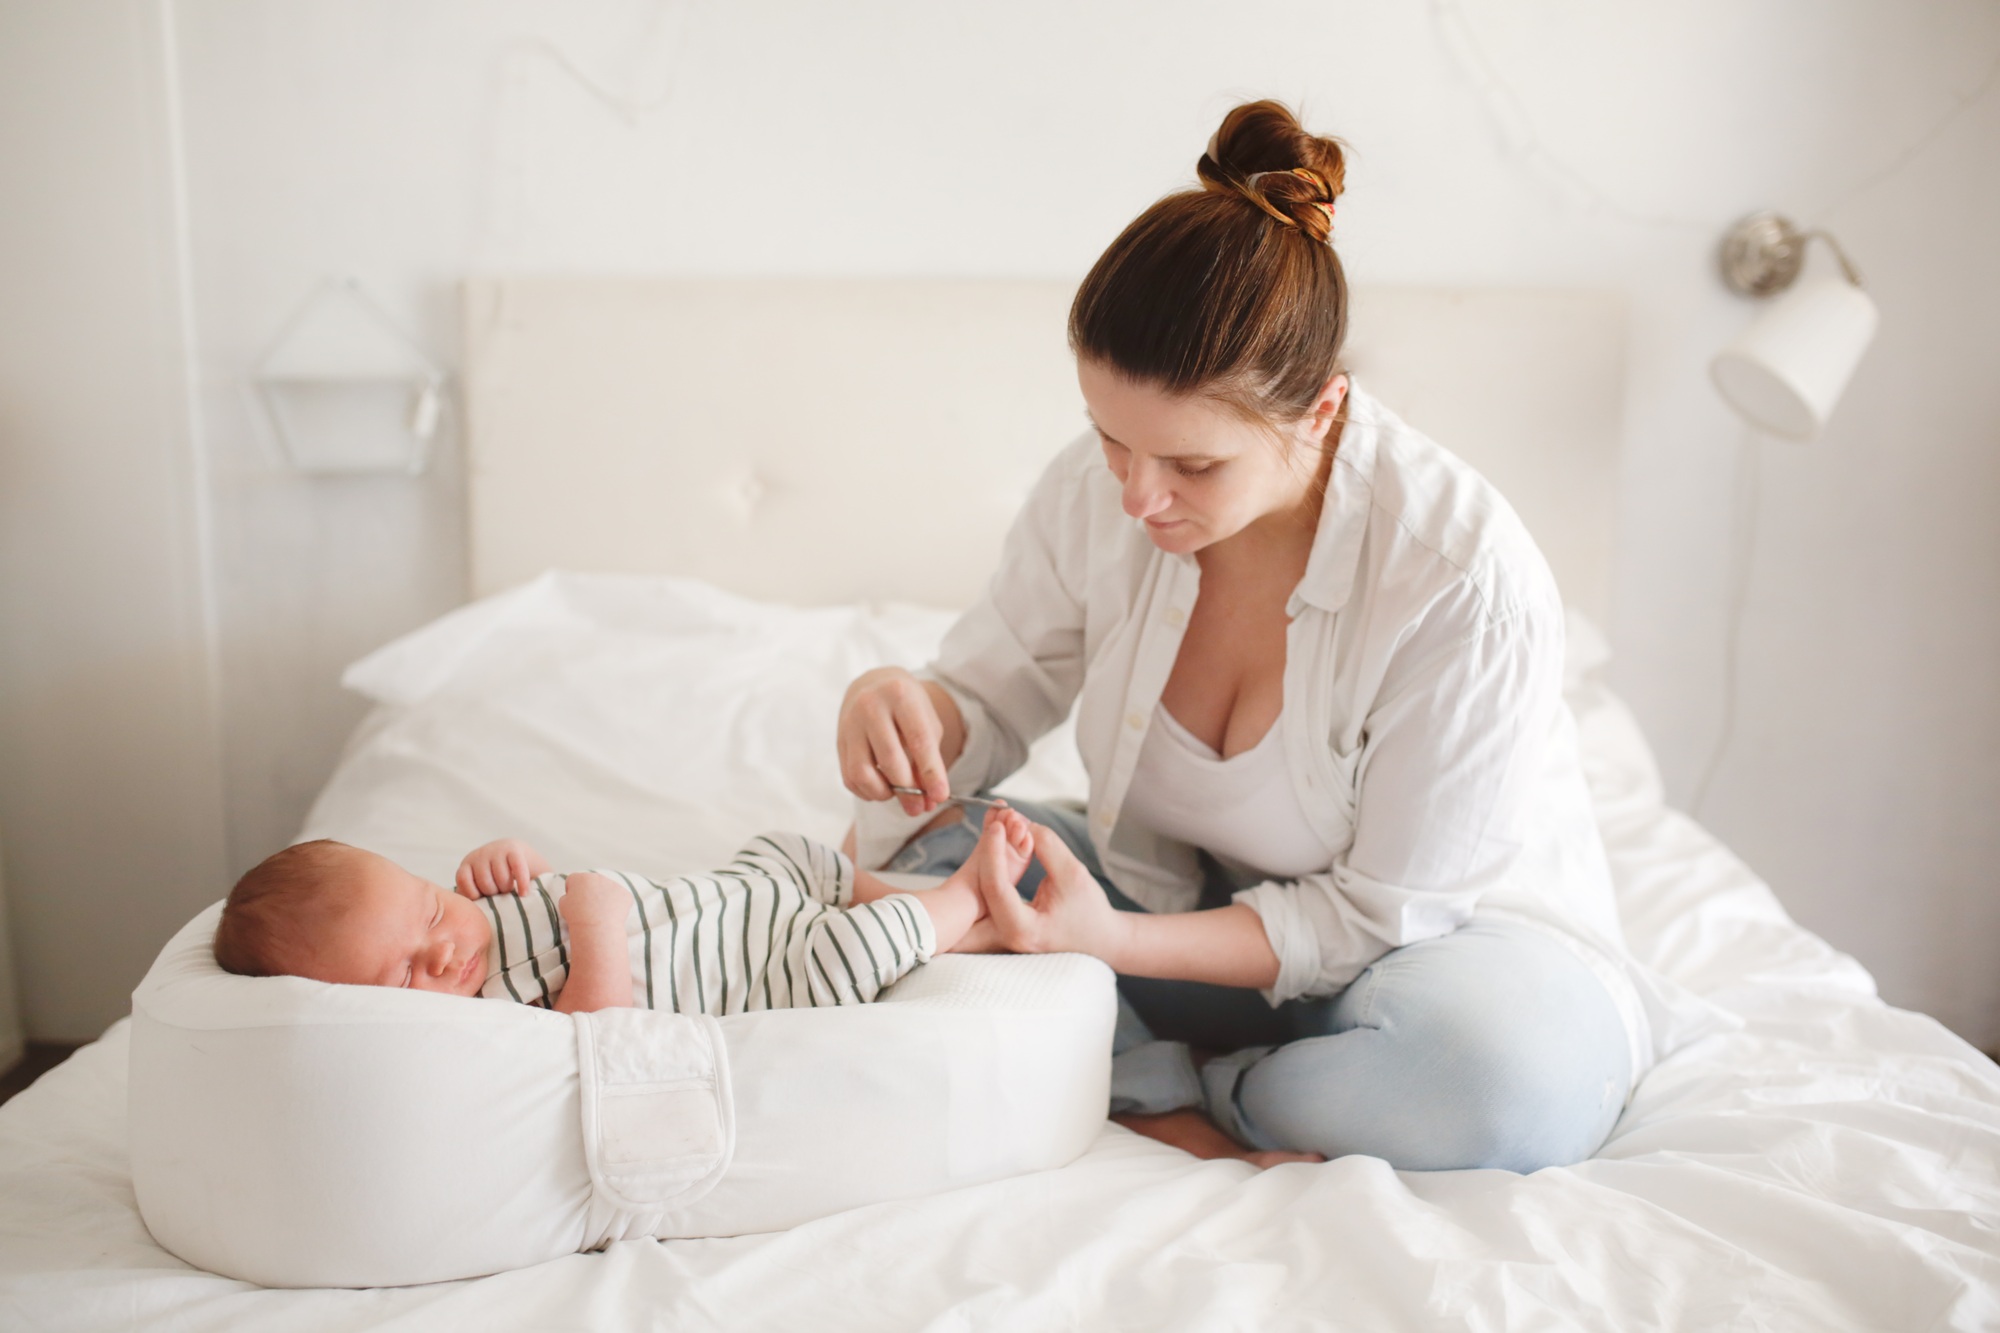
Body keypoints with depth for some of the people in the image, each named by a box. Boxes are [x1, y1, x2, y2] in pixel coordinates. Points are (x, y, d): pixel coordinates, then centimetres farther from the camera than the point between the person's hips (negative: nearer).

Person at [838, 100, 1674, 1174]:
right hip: (1194, 906, 4)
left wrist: (1118, 941, -32)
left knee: (1507, 1070, -38)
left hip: (1453, 937, -3)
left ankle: (1148, 1089, -12)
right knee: (915, 844, -16)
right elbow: (989, 701, 0)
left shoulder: (1468, 581, -29)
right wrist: (909, 707, -25)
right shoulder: (1094, 496, -15)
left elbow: (1386, 911, -21)